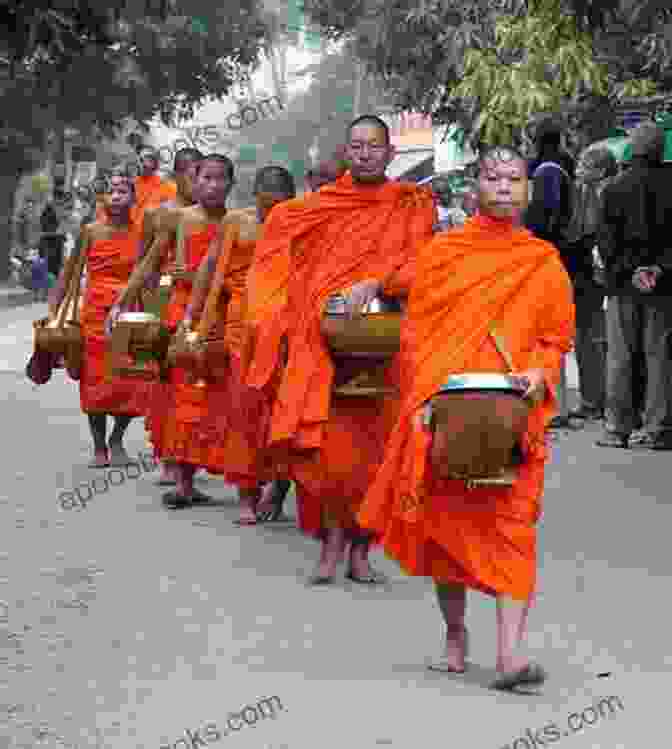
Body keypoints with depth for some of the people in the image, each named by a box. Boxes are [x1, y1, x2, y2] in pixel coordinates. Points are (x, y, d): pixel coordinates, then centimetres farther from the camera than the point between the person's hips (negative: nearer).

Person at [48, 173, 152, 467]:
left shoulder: (141, 233, 3)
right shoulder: (91, 231, 1)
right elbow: (69, 272, 4)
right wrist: (53, 308, -2)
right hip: (96, 313, -1)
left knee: (132, 383, -3)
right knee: (95, 381, 0)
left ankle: (116, 441, 19)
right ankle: (99, 447, 14)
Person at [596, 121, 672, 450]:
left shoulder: (614, 189, 0)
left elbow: (607, 241, -4)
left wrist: (629, 272, -5)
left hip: (623, 286, 0)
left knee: (620, 357, 5)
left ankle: (618, 427, 5)